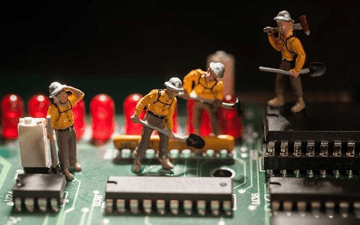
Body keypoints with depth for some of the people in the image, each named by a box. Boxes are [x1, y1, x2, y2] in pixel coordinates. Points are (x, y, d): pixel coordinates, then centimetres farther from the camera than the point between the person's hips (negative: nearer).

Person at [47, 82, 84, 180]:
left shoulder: (69, 101, -10)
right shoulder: (53, 108, -28)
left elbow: (81, 94, -8)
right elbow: (50, 122, -22)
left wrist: (69, 88, -20)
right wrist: (50, 134, -21)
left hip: (71, 129, 6)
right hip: (61, 132, -6)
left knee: (72, 148, 26)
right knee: (63, 151, 10)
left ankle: (73, 163, 52)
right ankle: (65, 170, 29)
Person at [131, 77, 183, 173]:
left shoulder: (173, 101, -1)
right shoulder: (156, 94, -17)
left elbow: (169, 117, 7)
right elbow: (142, 102, -12)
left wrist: (170, 130, 5)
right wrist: (136, 115, -16)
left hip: (161, 121, 5)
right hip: (150, 118, -5)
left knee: (165, 138, 5)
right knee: (144, 140, -4)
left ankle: (164, 160, 20)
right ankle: (137, 161, 10)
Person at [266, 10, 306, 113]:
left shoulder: (293, 40, -34)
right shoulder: (281, 36, -7)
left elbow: (302, 55, -32)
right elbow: (278, 47, 10)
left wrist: (297, 70, -26)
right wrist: (271, 36, 0)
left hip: (294, 62, -8)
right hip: (285, 61, 8)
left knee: (295, 81, 4)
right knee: (279, 79, 15)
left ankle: (300, 102, 22)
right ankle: (280, 99, 33)